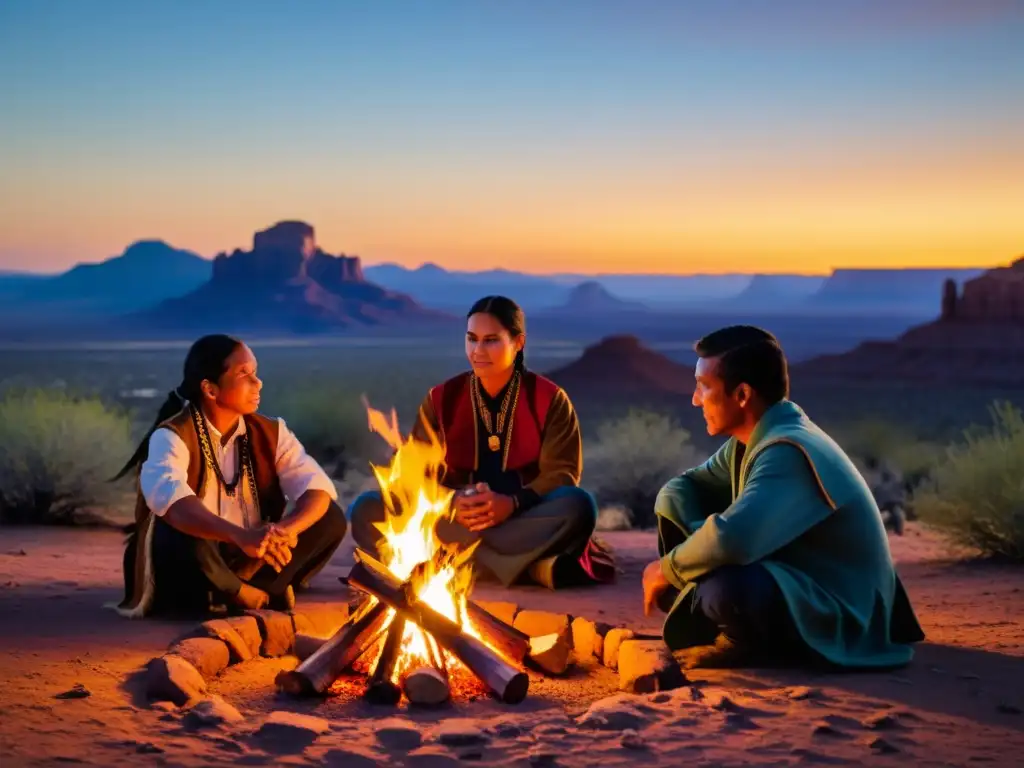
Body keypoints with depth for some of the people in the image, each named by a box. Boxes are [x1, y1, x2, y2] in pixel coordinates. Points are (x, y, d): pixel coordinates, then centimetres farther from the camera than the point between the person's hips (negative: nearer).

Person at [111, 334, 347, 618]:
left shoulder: (271, 433, -1)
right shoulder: (173, 436, -17)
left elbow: (318, 487, -12)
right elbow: (167, 496, -39)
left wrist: (286, 530, -34)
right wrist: (241, 536, -55)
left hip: (250, 564, 4)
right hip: (187, 582, -4)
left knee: (331, 518, -12)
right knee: (181, 534, -38)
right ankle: (259, 598, -13)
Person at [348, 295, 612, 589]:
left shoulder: (549, 399, 2)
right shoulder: (440, 399, 6)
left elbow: (562, 473, -5)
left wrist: (512, 504, -24)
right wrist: (450, 504, -21)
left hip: (524, 518, -1)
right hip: (454, 521, 2)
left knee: (578, 506, -34)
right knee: (365, 511, -23)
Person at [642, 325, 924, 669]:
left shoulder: (789, 453, -27)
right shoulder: (755, 437, 2)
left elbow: (732, 540, -41)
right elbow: (683, 487, 11)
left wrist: (668, 569, -21)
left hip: (841, 621, -9)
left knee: (726, 587, -39)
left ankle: (750, 647, -6)